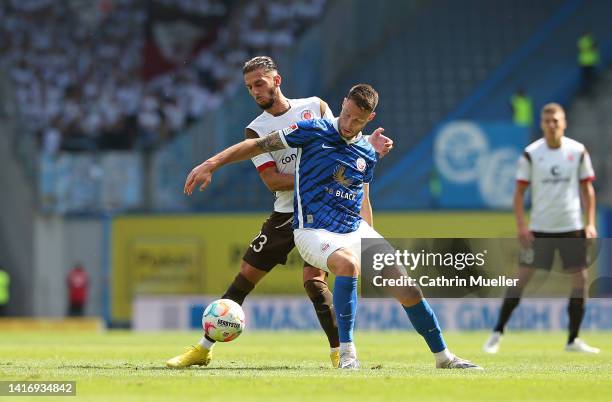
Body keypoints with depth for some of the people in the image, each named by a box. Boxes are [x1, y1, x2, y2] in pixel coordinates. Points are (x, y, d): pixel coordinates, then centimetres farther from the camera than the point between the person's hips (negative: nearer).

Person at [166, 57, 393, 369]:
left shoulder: (315, 107, 2)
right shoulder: (256, 130, 1)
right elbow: (272, 180, -9)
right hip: (286, 213, 2)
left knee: (313, 281, -18)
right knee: (246, 274, 2)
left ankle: (339, 351, -5)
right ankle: (204, 348, 11)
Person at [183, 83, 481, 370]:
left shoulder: (367, 154, 9)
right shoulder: (314, 132, -7)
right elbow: (258, 145, -6)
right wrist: (210, 165, -14)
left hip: (356, 230, 6)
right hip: (314, 231, -6)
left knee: (406, 288, -2)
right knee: (348, 264, -38)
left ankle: (443, 356, 17)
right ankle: (347, 352, -30)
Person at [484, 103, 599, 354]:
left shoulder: (578, 151, 0)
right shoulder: (531, 154, -4)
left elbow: (587, 188, 7)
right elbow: (519, 191, 0)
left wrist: (590, 223, -1)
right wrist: (521, 225, -10)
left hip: (572, 228, 2)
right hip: (539, 229, -2)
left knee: (580, 280, 0)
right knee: (522, 278, -5)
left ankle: (573, 340, 12)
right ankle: (497, 333, 4)